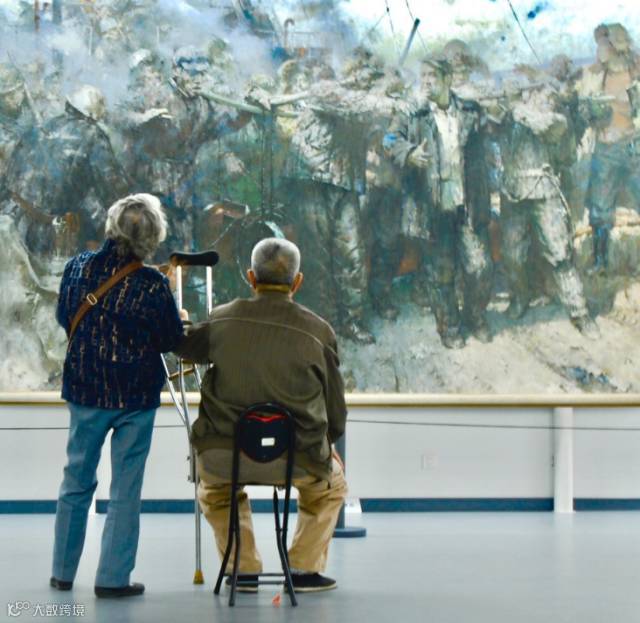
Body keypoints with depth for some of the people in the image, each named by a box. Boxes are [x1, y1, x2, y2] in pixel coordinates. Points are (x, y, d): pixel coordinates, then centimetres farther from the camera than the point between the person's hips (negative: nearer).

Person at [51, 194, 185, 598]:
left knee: (77, 481, 16)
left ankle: (63, 572, 25)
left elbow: (64, 318, 10)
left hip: (85, 388, 4)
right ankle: (113, 577, 7)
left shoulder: (78, 267, -5)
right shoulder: (152, 284, -16)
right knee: (126, 488, 5)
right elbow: (172, 341, -6)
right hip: (137, 393, -4)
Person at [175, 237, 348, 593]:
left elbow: (184, 346, 23)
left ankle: (244, 568, 31)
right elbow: (335, 416, 4)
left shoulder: (223, 319, 0)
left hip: (224, 456, 1)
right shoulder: (318, 331, -4)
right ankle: (303, 569, 26)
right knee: (330, 483, 32)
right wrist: (316, 444, 24)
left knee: (213, 491, 37)